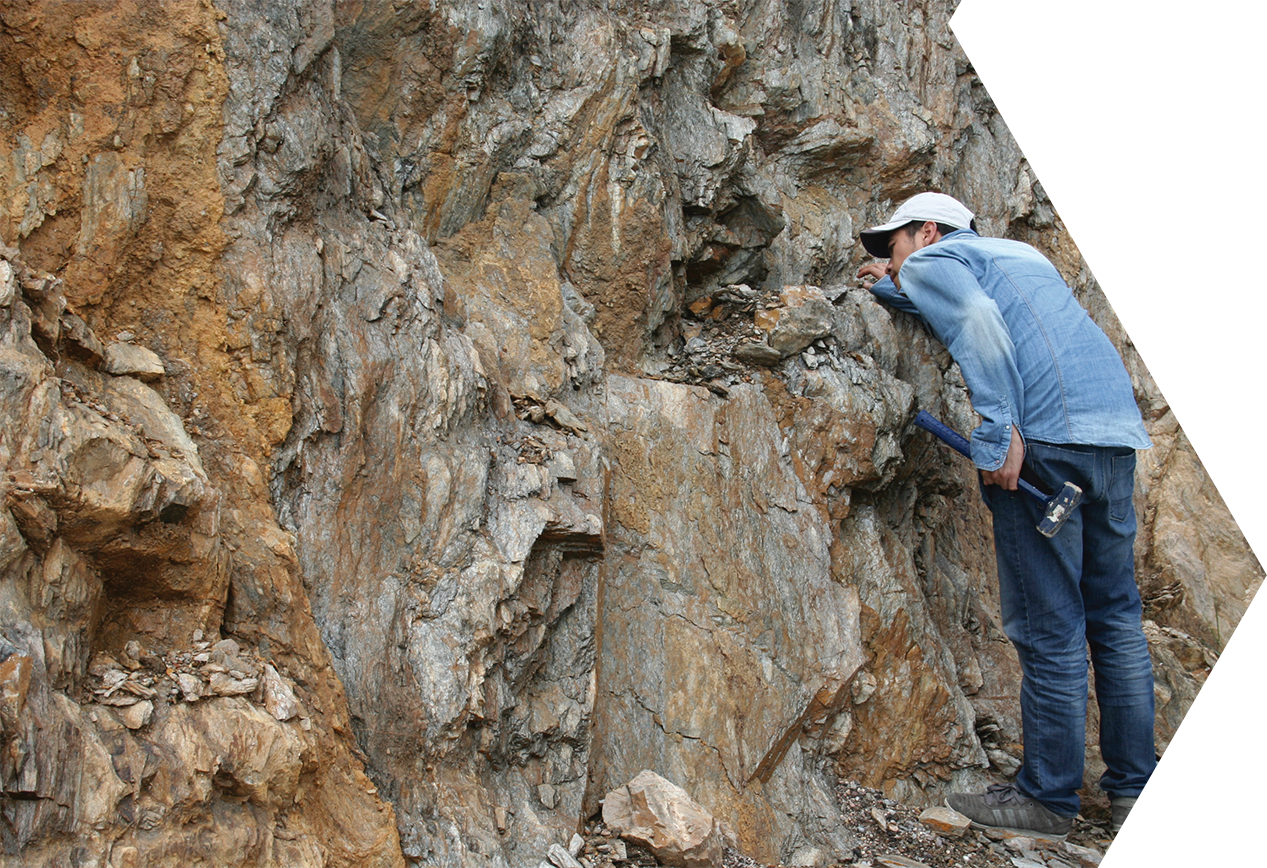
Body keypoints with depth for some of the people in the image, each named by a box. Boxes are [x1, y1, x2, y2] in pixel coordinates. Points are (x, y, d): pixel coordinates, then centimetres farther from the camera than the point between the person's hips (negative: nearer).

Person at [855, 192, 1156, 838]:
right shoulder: (1019, 252, 31)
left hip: (1045, 432, -8)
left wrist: (997, 432, -19)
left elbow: (977, 319, -13)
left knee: (1049, 626, -3)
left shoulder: (931, 260, 8)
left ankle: (1048, 798, 4)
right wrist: (890, 289, 58)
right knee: (1116, 616, 14)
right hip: (1117, 428, 8)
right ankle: (1133, 784, 18)